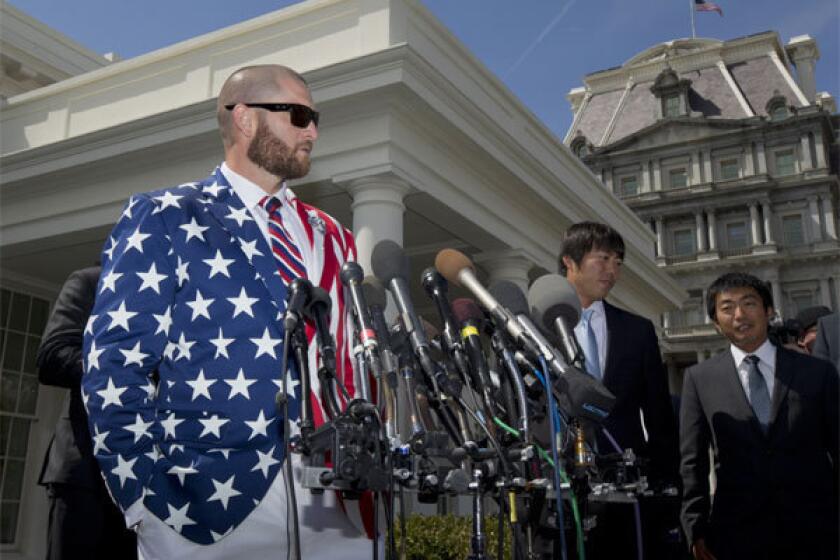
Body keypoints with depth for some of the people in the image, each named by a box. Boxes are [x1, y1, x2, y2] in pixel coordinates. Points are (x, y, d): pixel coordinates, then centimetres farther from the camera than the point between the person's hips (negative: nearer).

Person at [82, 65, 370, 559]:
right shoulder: (163, 218, 2)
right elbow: (115, 363, -5)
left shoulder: (332, 238, 15)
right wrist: (144, 501, -11)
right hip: (215, 499, -4)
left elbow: (353, 364, 15)